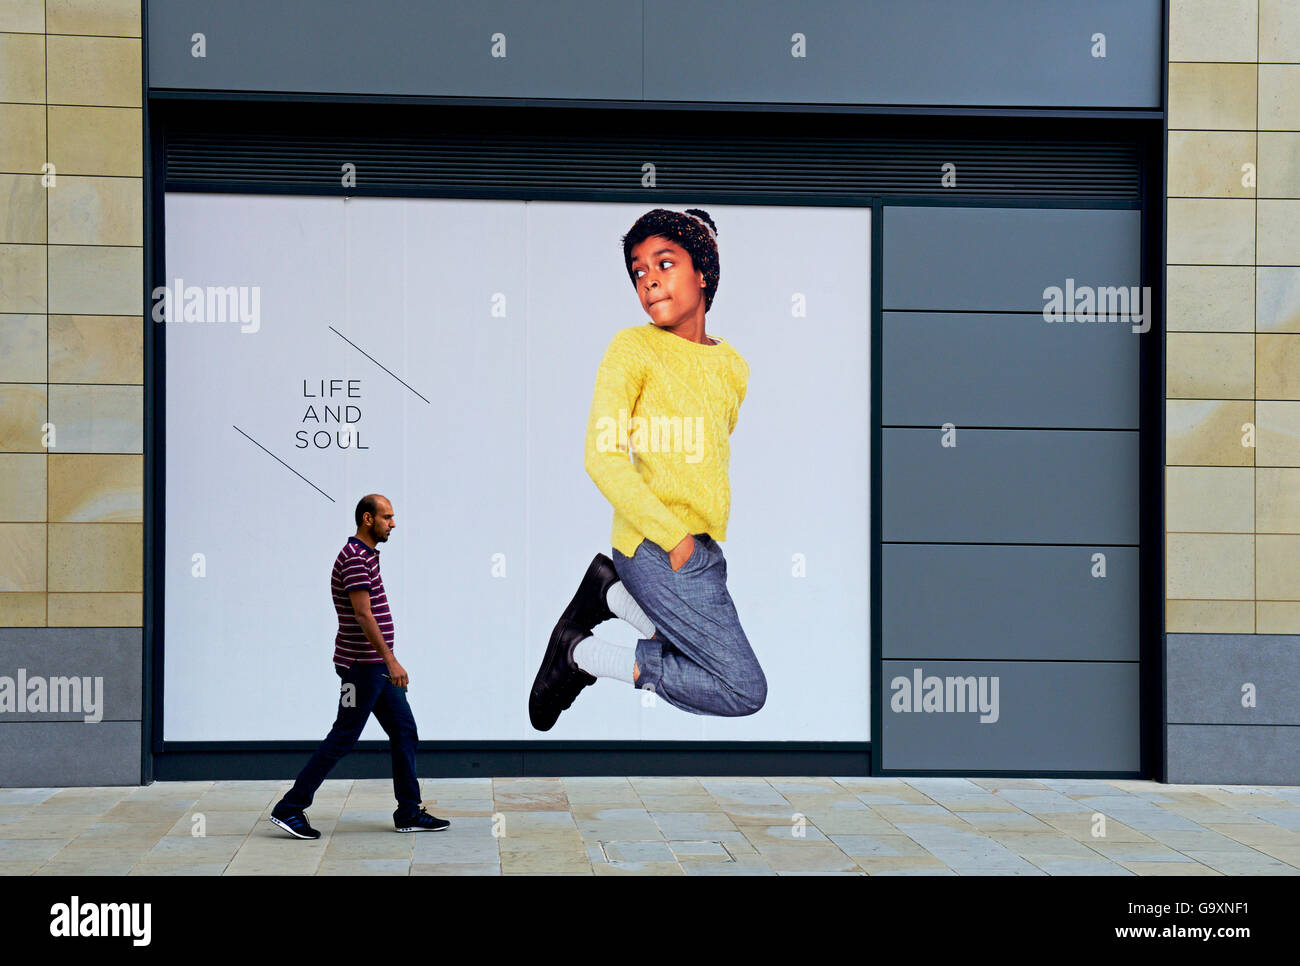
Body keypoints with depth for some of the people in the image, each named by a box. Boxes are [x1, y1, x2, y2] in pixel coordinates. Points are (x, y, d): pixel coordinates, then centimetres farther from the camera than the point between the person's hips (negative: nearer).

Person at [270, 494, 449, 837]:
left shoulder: (367, 555, 15)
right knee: (343, 737, -5)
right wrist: (391, 661, -27)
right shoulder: (354, 558, -16)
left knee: (405, 732, 9)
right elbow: (363, 615, -24)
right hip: (363, 665, -10)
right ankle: (290, 809, 2)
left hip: (377, 666, 10)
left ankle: (409, 812, 14)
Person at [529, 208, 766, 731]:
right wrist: (673, 537, -17)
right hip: (656, 549, -7)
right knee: (744, 691, -9)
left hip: (705, 550, 7)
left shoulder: (733, 364, 12)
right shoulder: (632, 346, -7)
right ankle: (582, 653, -1)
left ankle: (610, 590, 17)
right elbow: (603, 457, -14)